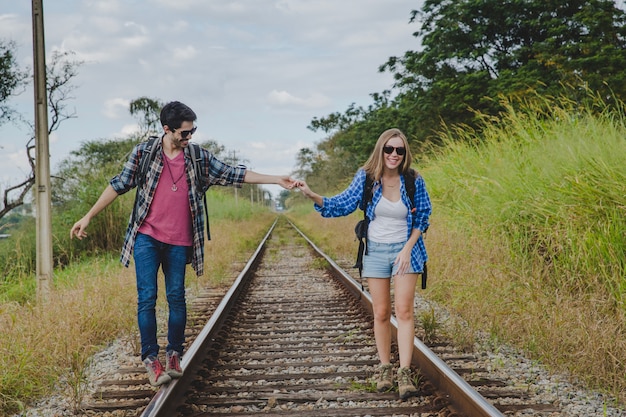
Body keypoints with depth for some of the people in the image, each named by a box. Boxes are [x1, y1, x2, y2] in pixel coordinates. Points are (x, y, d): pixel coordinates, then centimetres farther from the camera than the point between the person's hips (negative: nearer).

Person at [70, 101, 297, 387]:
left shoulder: (200, 158, 3)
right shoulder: (143, 153, -2)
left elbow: (233, 175, 4)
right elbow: (119, 185, 4)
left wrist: (277, 180, -2)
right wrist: (88, 217, 4)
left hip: (179, 243, 2)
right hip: (147, 238, -2)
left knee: (176, 298, 5)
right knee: (147, 298, -6)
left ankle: (174, 355, 17)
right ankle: (150, 358, 0)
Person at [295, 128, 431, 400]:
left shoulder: (414, 181, -8)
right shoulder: (366, 178, -6)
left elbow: (422, 218, 0)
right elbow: (342, 205, -3)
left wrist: (407, 249, -10)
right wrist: (311, 195, -16)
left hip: (404, 251, -1)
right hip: (375, 252, 1)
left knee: (404, 311, -9)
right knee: (381, 313, 6)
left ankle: (405, 373, -10)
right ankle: (384, 368, 17)